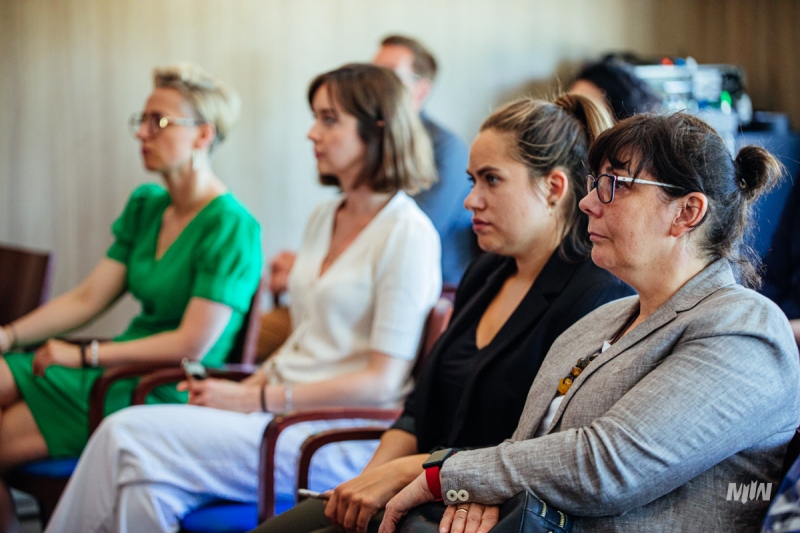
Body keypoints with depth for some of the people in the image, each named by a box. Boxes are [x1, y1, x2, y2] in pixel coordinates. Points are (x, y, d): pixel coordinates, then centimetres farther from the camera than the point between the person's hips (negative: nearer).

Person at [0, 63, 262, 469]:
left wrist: (85, 355, -16)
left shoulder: (231, 227, -15)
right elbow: (87, 297, 11)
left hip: (167, 396, -8)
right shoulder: (145, 205, 11)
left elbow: (192, 344, -18)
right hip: (120, 370, 8)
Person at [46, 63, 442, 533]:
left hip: (342, 435, -7)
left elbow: (382, 381, -14)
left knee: (133, 437, -21)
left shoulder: (408, 232, -9)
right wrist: (243, 389, 3)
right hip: (282, 410, 7)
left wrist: (254, 400, -13)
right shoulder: (324, 218, 17)